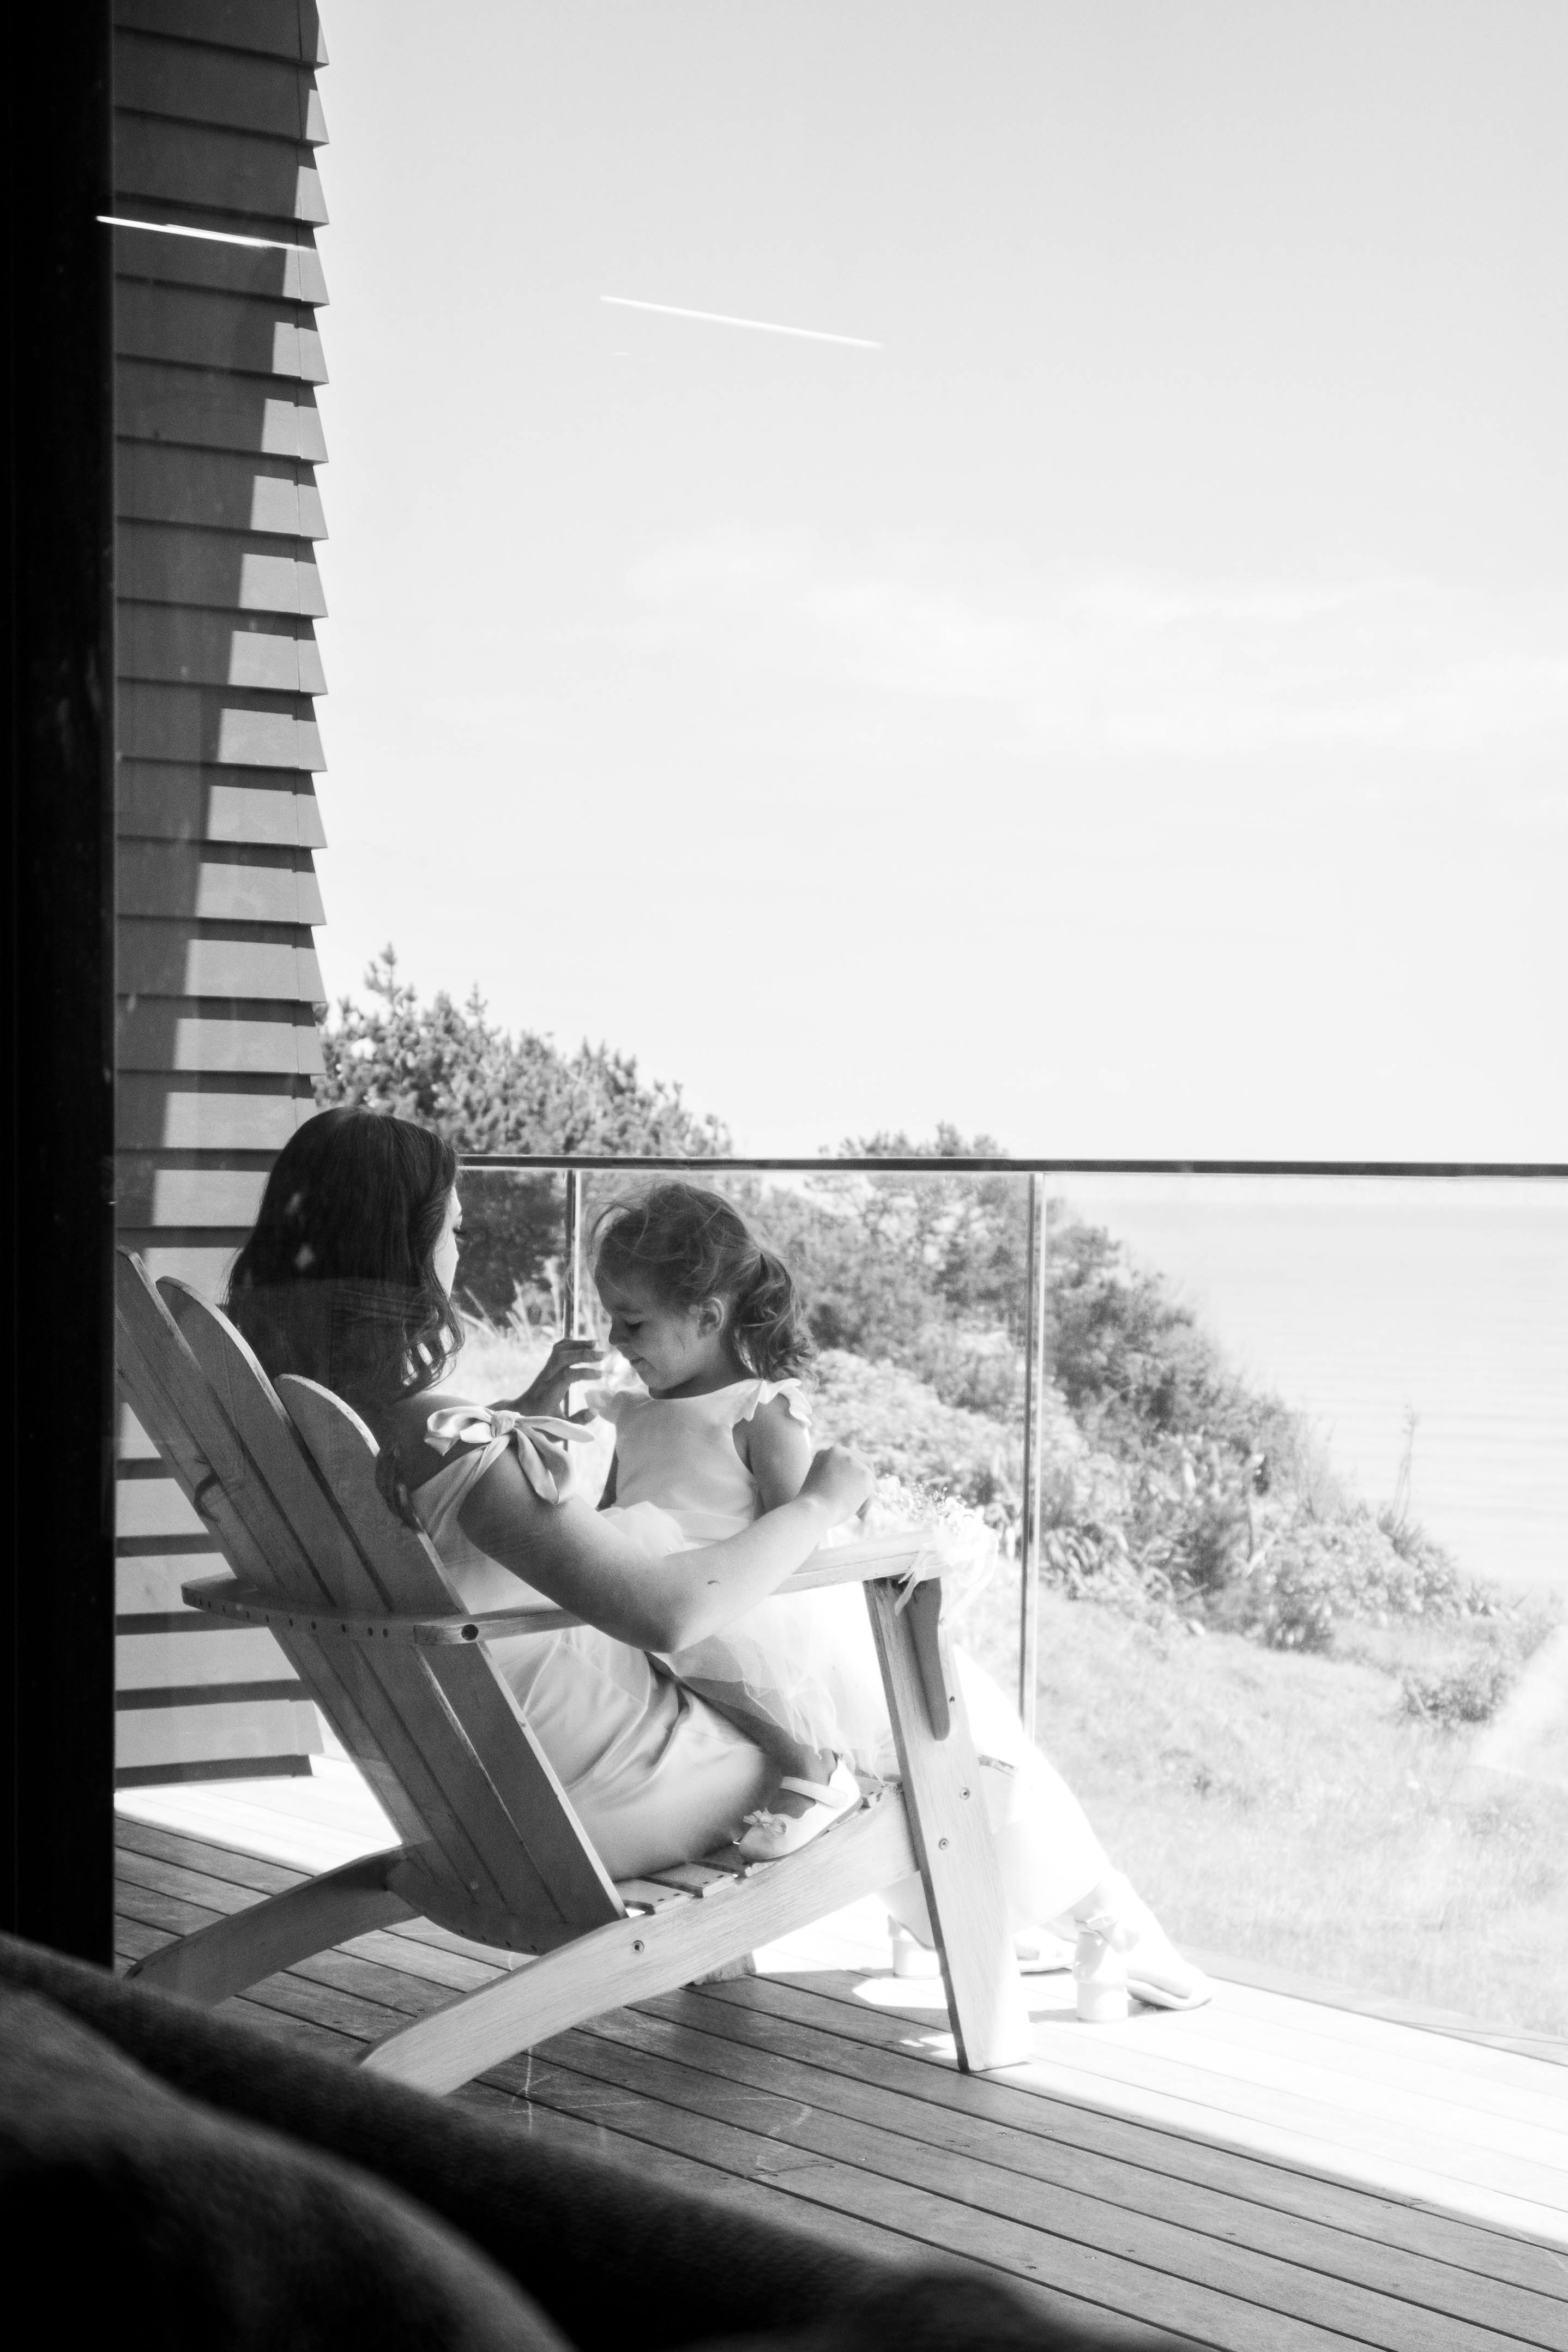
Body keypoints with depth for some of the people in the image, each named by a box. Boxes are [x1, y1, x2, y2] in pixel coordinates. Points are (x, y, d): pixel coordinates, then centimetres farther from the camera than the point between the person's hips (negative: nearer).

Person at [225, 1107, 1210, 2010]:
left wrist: (525, 1411, 10)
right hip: (607, 1800, -9)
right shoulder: (450, 1444, -35)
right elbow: (668, 1606, -39)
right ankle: (1105, 1921, 35)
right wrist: (821, 1504, -23)